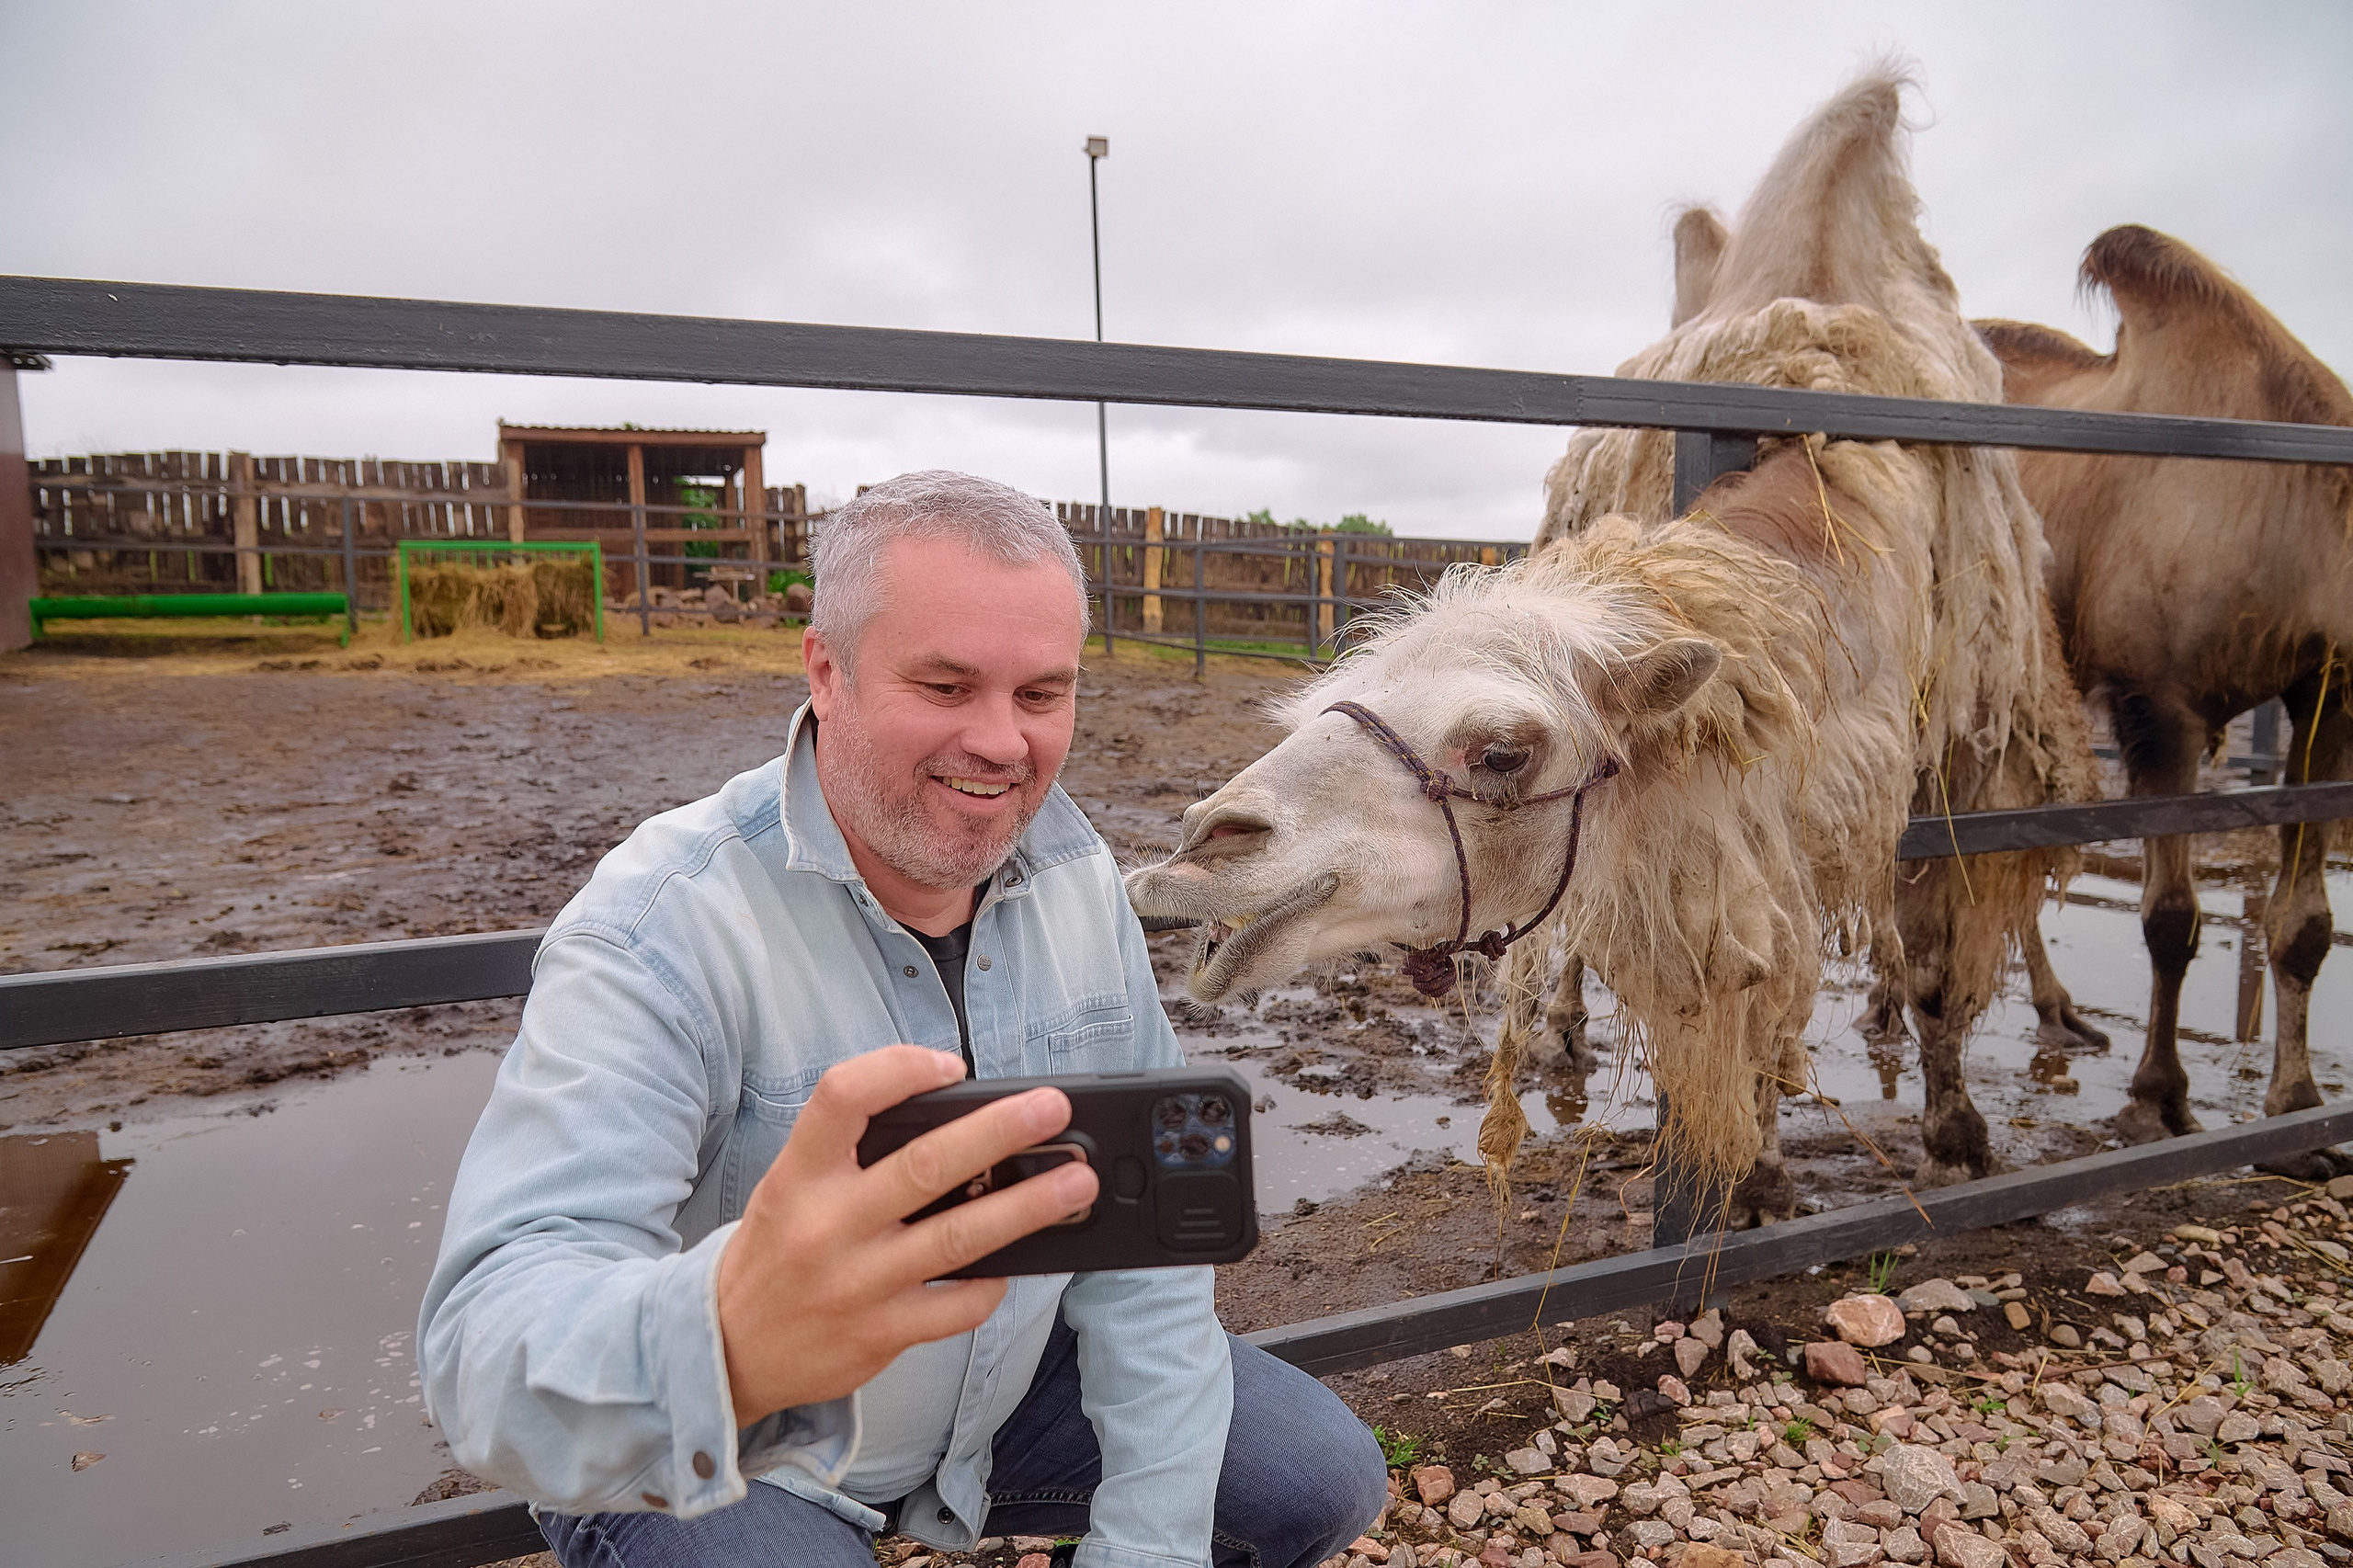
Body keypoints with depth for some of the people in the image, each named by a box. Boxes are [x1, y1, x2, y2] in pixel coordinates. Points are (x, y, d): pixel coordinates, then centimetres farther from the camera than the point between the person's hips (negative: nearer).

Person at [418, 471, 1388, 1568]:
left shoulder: (1076, 871, -8)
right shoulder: (658, 929, -28)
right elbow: (489, 1341, -38)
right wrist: (723, 1343, -61)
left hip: (1012, 1377, 5)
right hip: (724, 1470, -4)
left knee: (1326, 1479, 3)